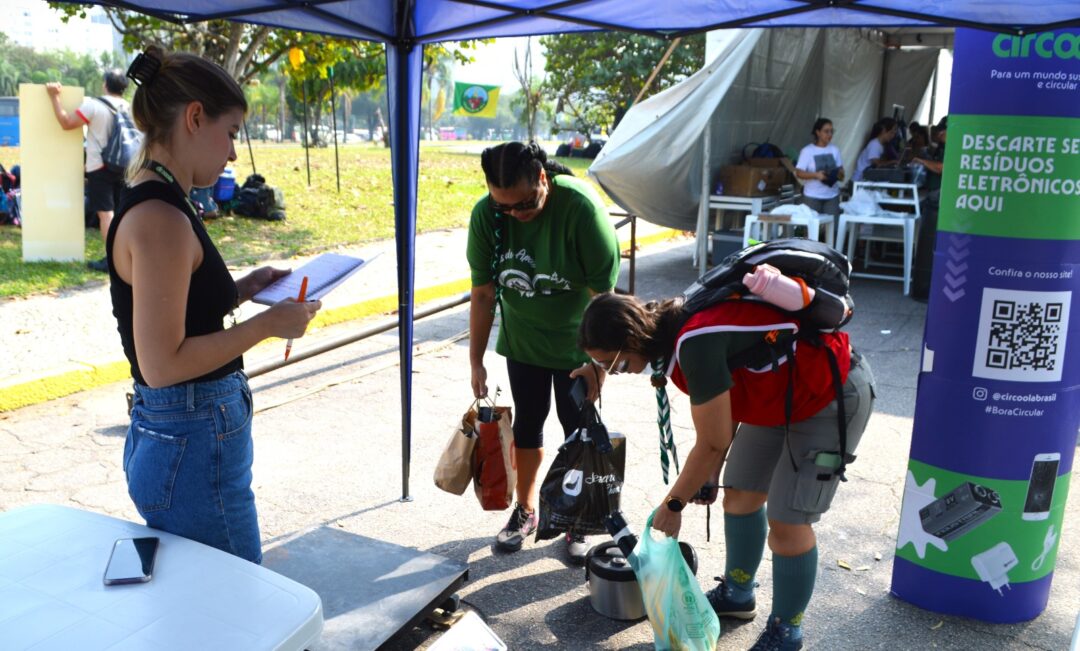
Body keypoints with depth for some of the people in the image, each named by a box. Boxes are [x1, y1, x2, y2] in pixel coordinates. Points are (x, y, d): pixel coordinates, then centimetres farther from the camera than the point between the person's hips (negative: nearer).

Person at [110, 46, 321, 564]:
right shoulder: (160, 219, -20)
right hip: (192, 449, -10)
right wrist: (268, 324, -16)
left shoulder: (151, 206, 9)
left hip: (168, 438, 10)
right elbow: (162, 363, -23)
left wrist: (242, 289, 10)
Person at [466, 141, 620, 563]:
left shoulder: (580, 206, -29)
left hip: (576, 341, -3)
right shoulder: (486, 214, -17)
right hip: (523, 339, 3)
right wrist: (476, 360, -6)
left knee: (578, 428, 4)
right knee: (527, 422, 12)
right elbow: (483, 293, -8)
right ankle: (525, 509, 32)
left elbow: (604, 293, -24)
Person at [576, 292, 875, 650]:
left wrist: (673, 503, -11)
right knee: (740, 496, 14)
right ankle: (737, 594, 35)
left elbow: (713, 443, -25)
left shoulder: (696, 342, -35)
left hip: (834, 394, -9)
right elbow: (722, 396, 5)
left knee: (786, 521, -6)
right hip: (781, 393, 9)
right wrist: (710, 474, 10)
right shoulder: (671, 326, -7)